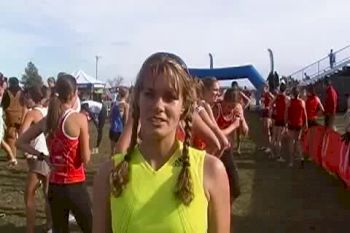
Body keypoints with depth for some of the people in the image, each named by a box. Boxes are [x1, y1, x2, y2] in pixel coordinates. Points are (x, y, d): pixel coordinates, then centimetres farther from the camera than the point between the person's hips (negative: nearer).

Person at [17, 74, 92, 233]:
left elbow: (21, 142, 12)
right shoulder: (79, 118, -13)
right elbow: (86, 159, -11)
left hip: (54, 187, 5)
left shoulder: (47, 120, 3)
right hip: (75, 186, -5)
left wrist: (42, 156, 8)